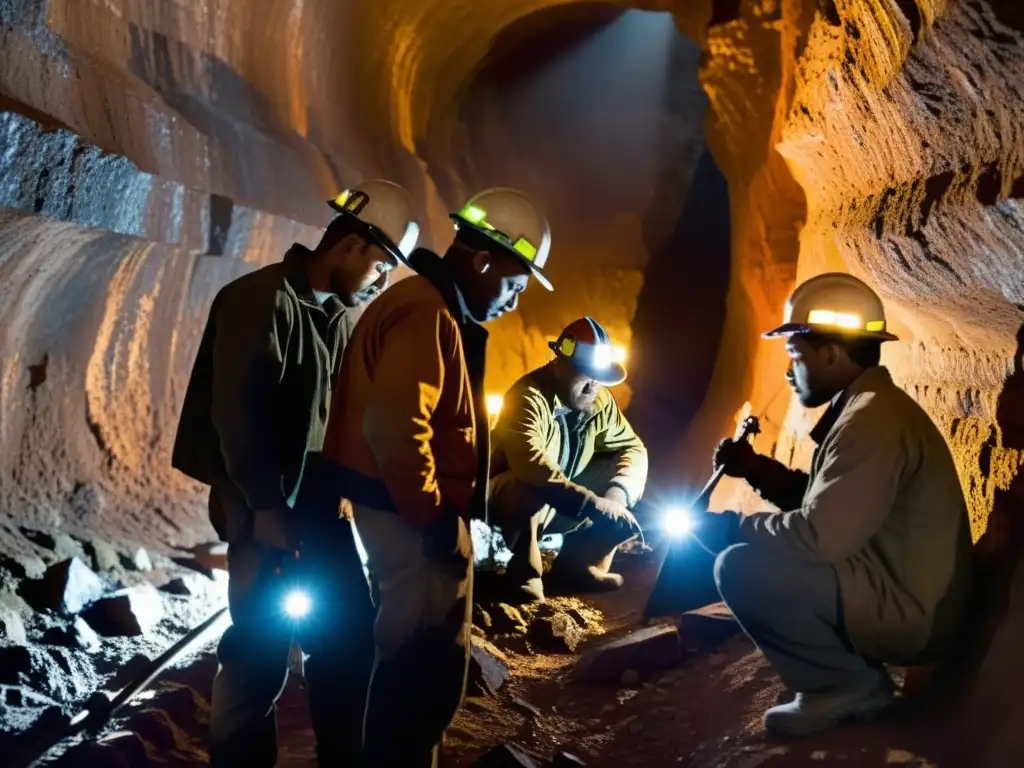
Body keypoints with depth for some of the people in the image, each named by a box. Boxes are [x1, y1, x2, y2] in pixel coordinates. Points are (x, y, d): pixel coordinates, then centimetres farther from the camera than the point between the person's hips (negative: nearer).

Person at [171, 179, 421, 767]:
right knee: (263, 644, -5)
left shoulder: (342, 312, 13)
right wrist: (266, 506, -18)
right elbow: (237, 411, -18)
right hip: (265, 501, -8)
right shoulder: (263, 298, -13)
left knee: (350, 631, 10)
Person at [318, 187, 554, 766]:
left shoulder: (431, 307, 17)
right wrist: (434, 516, -20)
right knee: (429, 666, -1)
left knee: (413, 658, 20)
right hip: (414, 516, -11)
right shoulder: (426, 313, -18)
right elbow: (396, 426, -28)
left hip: (406, 510, 11)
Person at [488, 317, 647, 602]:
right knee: (532, 491, -39)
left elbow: (632, 448, -1)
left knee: (624, 476, -6)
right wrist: (594, 505, -45)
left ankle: (576, 567, 0)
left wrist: (617, 493, -23)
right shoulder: (529, 397, -29)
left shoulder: (599, 399, -6)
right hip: (509, 493, -7)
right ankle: (524, 573, -12)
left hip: (566, 500, 8)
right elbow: (530, 465, -44)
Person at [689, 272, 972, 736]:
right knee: (755, 553, 17)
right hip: (893, 595, 11)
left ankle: (846, 685, -5)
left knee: (740, 568, -22)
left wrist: (734, 527, -12)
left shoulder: (874, 419, -22)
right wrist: (756, 469, 8)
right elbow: (823, 501, 20)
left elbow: (820, 536, -28)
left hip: (908, 612, -11)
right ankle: (852, 679, 12)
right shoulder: (864, 409, 11)